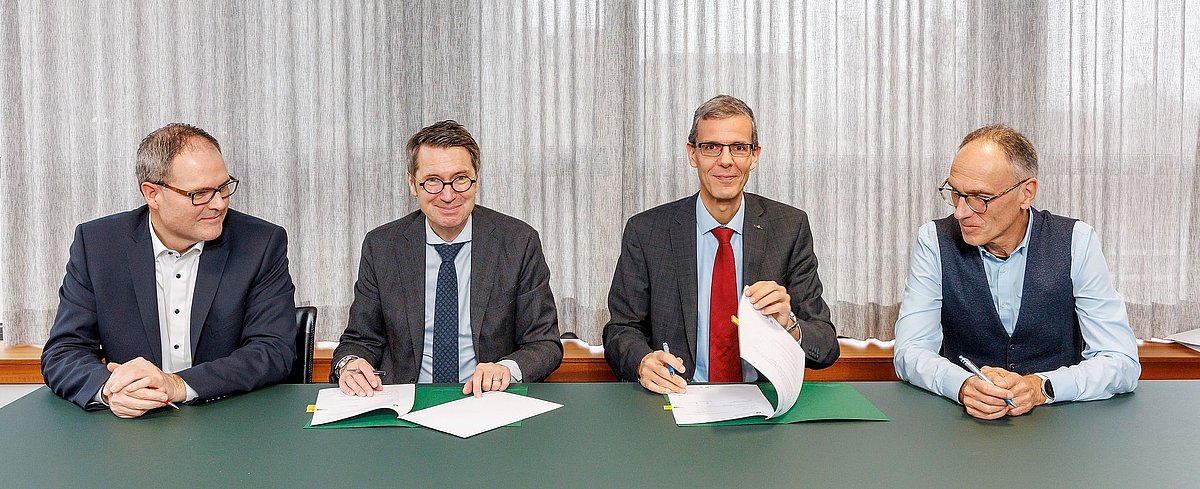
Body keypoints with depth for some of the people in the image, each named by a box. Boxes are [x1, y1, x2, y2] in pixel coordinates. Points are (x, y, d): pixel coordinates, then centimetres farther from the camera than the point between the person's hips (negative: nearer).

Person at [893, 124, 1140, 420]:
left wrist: (1039, 387, -25)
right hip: (962, 418, 1)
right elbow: (910, 352, -8)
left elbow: (1122, 362, -8)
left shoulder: (1076, 242, -5)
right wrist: (962, 385, -28)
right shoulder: (934, 241, -5)